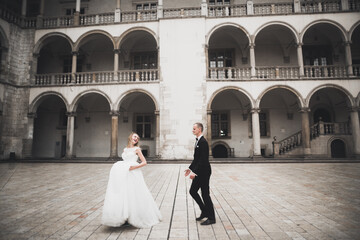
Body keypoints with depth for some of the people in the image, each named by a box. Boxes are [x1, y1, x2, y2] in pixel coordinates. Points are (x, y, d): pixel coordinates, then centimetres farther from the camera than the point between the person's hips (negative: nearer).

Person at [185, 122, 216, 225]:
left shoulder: (203, 142, -19)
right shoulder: (198, 141, 13)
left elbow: (203, 160, -25)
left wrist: (194, 172, -25)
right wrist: (190, 168, 16)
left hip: (204, 172, -10)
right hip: (199, 172, 10)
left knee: (205, 194, 0)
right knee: (192, 191, 14)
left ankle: (211, 218, 15)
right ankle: (204, 212, 27)